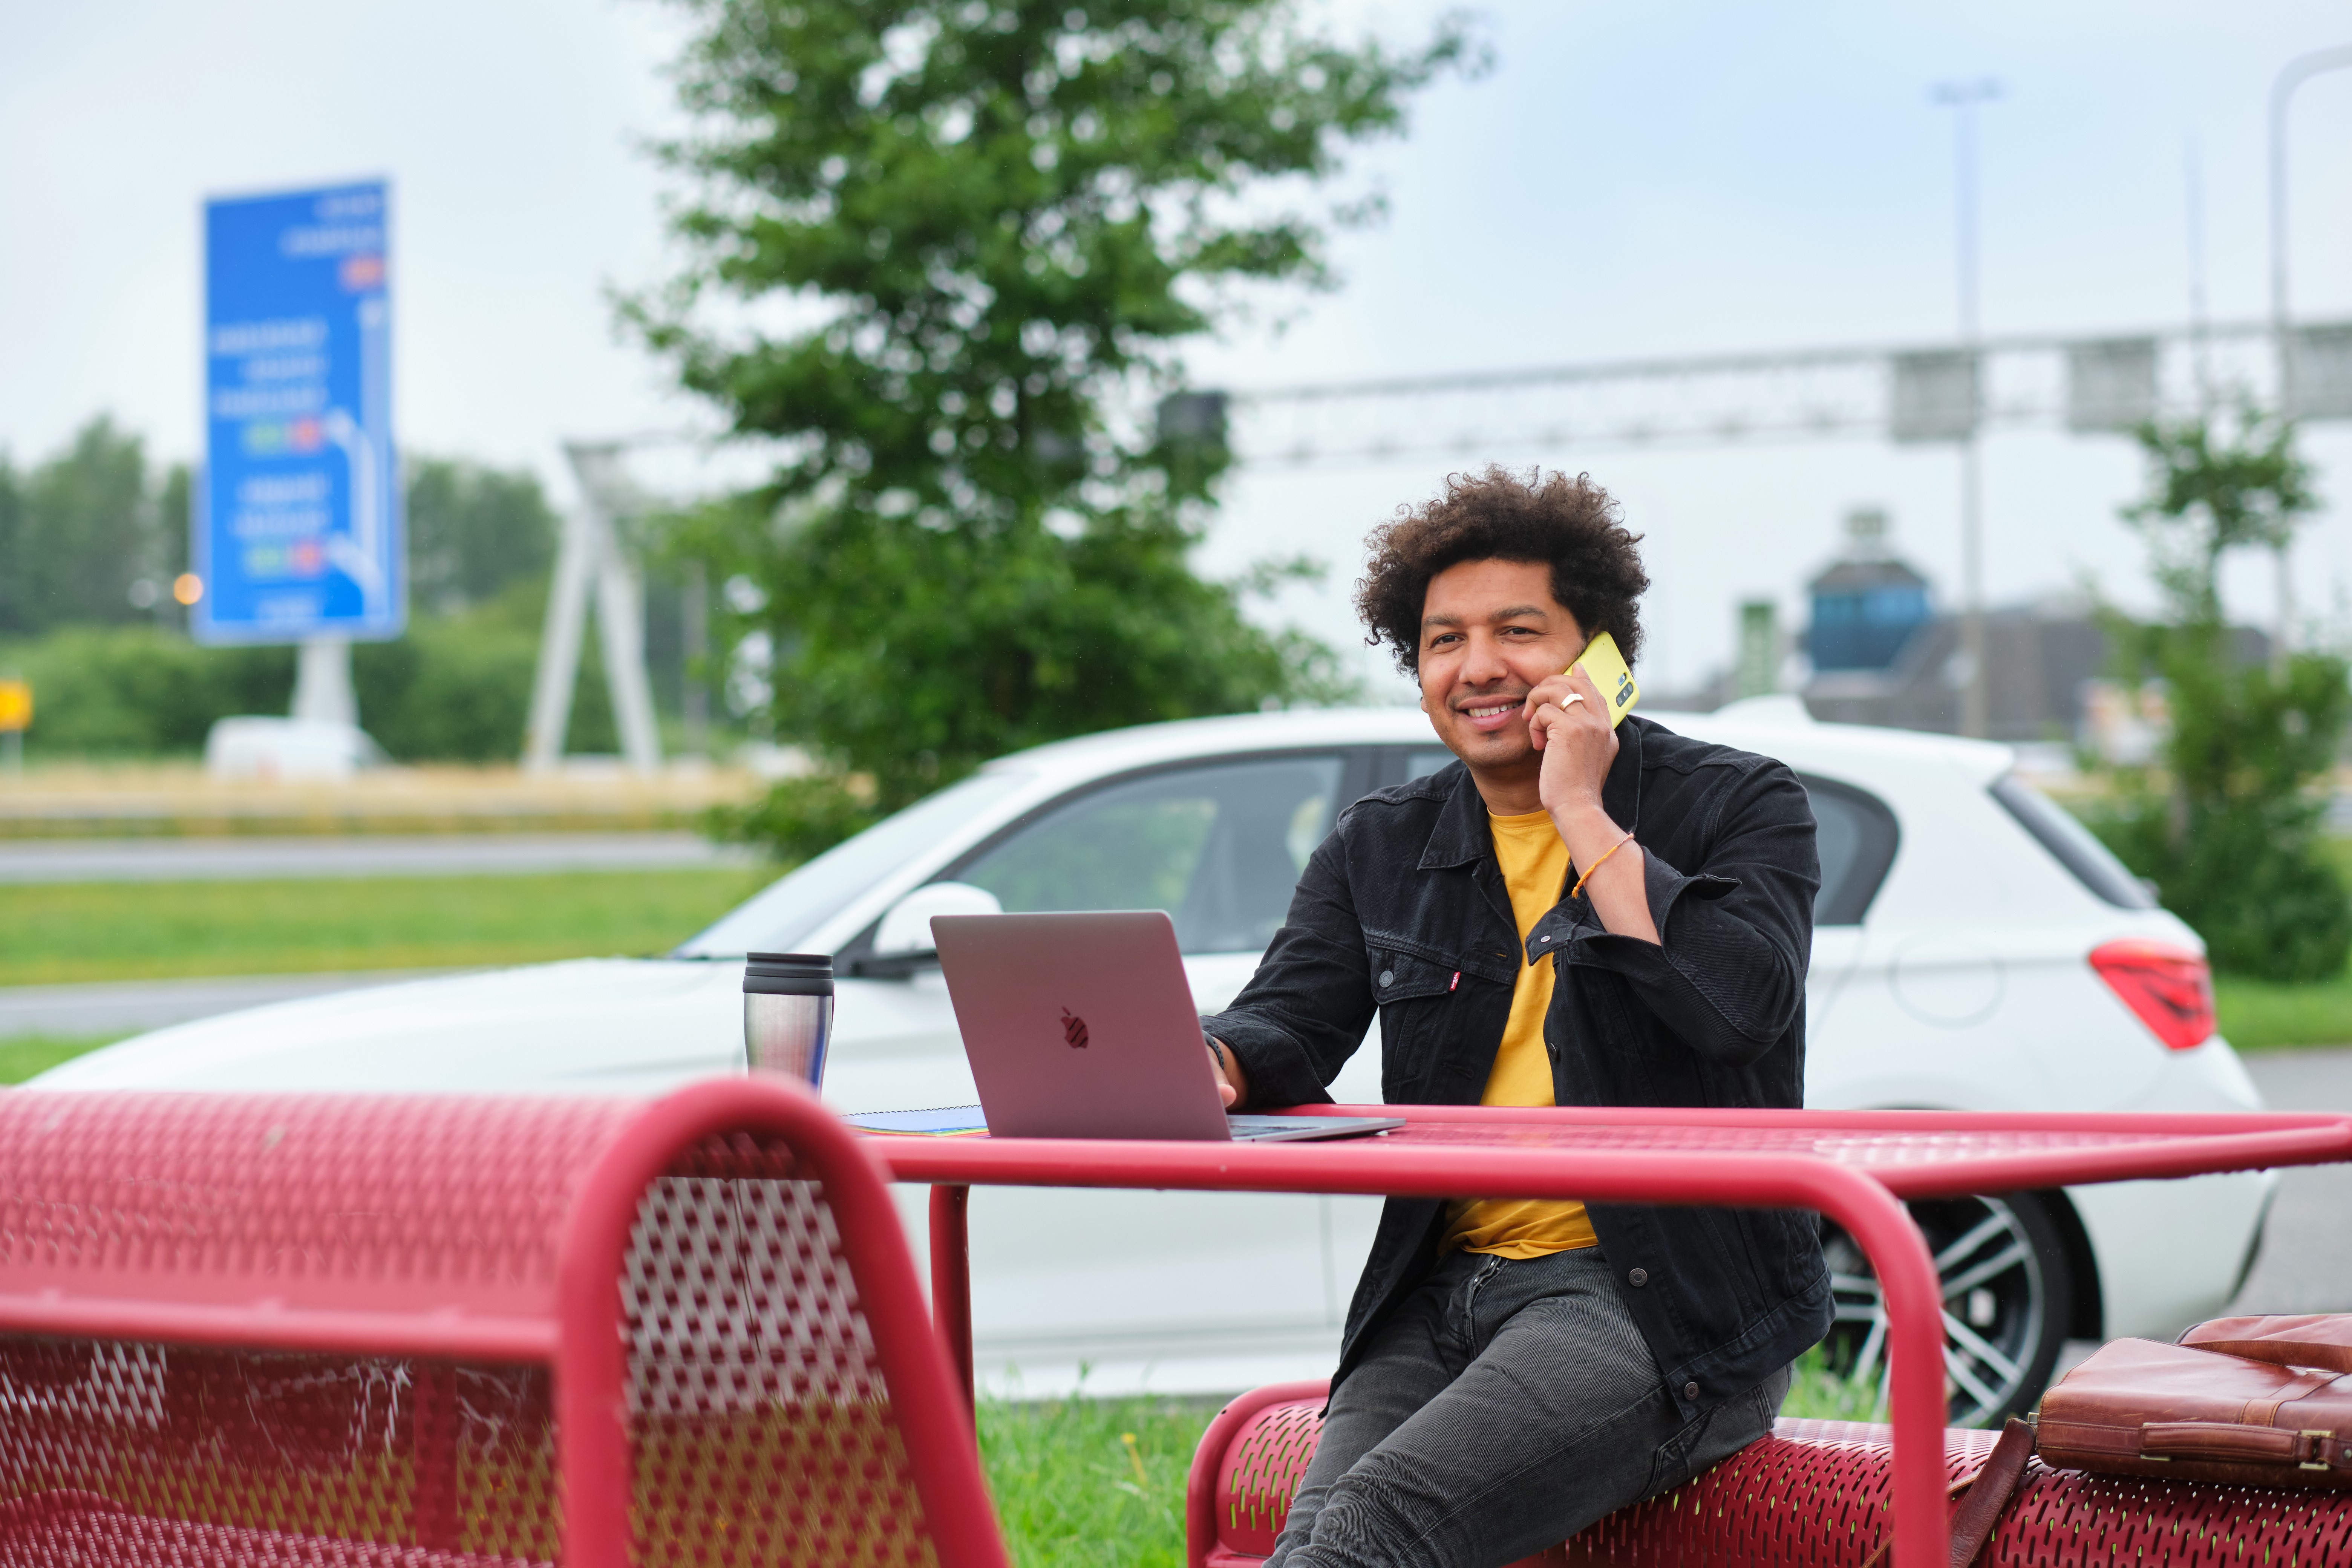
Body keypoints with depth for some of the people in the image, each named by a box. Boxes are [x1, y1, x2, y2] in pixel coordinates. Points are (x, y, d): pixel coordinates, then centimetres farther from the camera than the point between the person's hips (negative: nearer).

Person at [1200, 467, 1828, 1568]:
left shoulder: (1739, 806, 4)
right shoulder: (1379, 850, 18)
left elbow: (1743, 1008, -14)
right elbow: (1290, 1023, 6)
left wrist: (1582, 814, -9)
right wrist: (1207, 1067, -18)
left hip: (1667, 1314, -4)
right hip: (1438, 1299, 4)